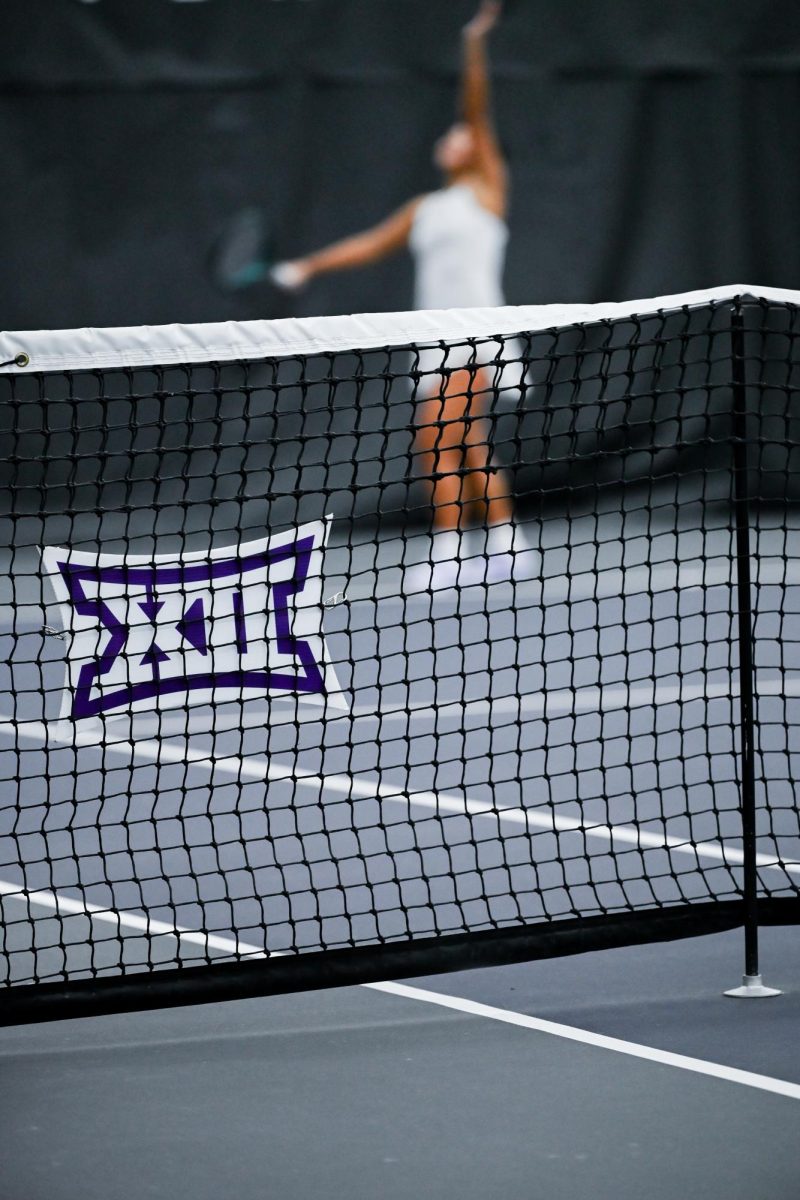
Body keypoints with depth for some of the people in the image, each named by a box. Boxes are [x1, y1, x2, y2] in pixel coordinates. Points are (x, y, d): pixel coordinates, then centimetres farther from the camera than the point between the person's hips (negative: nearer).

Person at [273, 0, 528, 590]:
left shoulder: (487, 188, 1)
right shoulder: (424, 210, 19)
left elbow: (478, 115, -9)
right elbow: (372, 243, 23)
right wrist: (310, 266, 18)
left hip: (475, 337, -8)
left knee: (437, 442, -16)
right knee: (469, 449, 9)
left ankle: (447, 554, -16)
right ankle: (504, 547, 15)